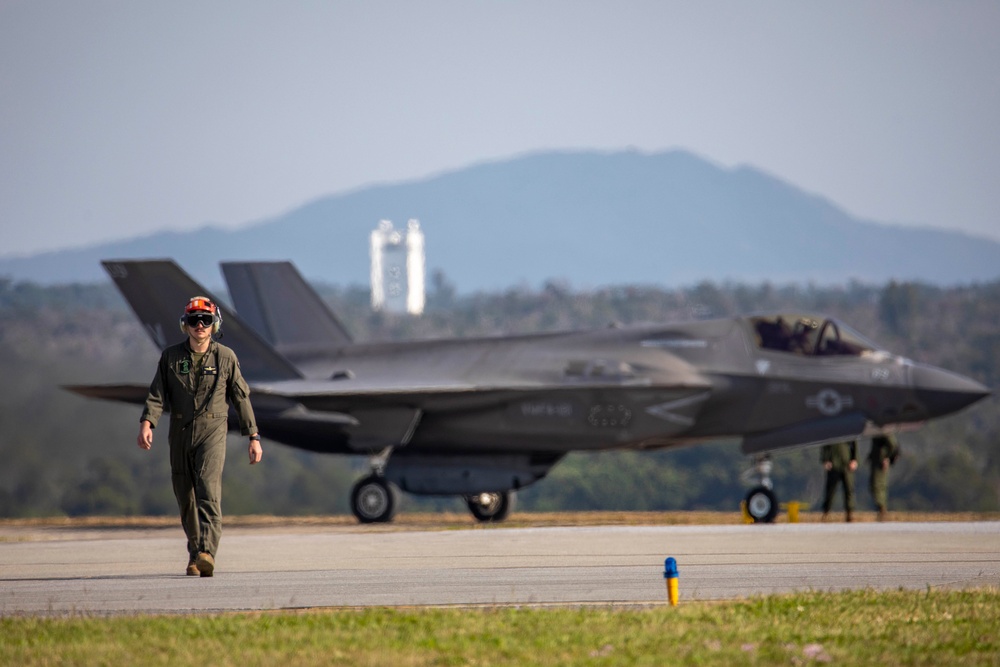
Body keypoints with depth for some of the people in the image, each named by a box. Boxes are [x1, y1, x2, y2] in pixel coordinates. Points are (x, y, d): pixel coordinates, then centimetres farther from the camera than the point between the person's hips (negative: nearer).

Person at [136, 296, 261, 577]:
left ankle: (207, 553, -32)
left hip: (212, 431, -3)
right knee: (186, 499, 6)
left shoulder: (225, 357, 4)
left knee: (208, 491, -19)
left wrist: (254, 437, 7)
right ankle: (195, 556, 20)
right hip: (180, 434, 3)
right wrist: (147, 422, -17)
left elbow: (241, 398, 8)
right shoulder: (171, 357, 7)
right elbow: (158, 394, 1)